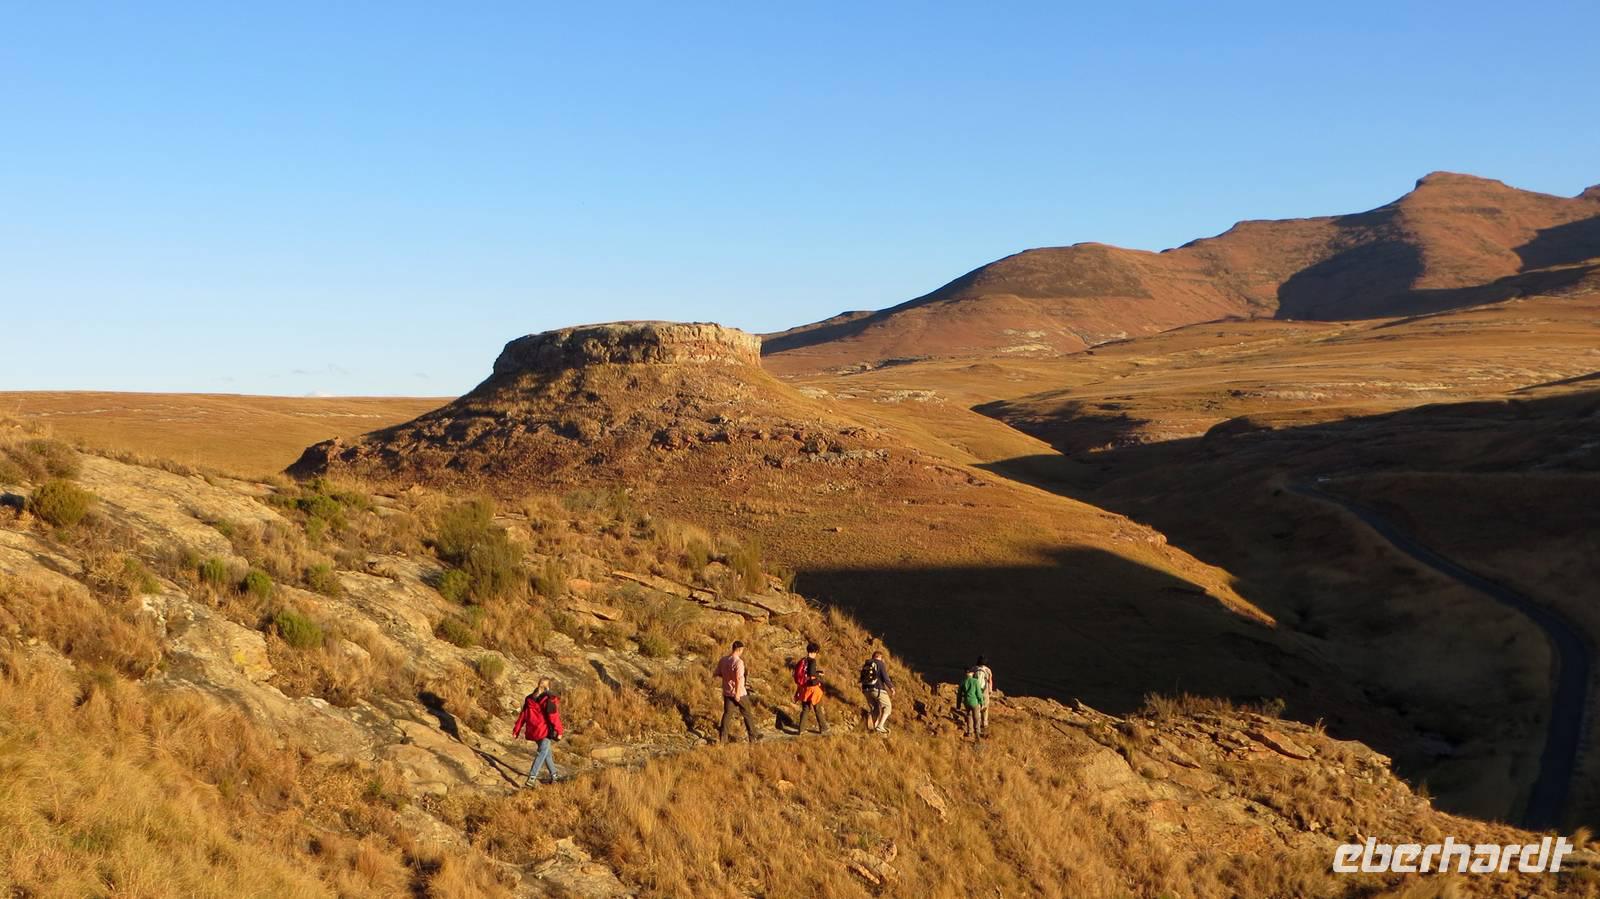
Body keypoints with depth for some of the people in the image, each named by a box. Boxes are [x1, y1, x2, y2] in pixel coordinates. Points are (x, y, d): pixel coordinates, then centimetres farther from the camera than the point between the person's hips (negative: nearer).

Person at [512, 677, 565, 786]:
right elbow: (553, 716, -16)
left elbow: (523, 715, 10)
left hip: (533, 730, 7)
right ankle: (532, 778, -16)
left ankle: (553, 774, 32)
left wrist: (516, 730, 13)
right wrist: (559, 731, -13)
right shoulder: (549, 699, -12)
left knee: (547, 751, 21)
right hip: (545, 730, -7)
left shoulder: (530, 699, 8)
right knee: (543, 752, -4)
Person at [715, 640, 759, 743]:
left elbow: (717, 676, 8)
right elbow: (738, 679, -25)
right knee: (747, 714, 9)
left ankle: (722, 738, 8)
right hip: (739, 693, -6)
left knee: (727, 714, 11)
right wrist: (737, 694, -22)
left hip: (727, 692, 6)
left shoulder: (723, 660, 1)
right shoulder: (738, 662, -20)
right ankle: (753, 736, 19)